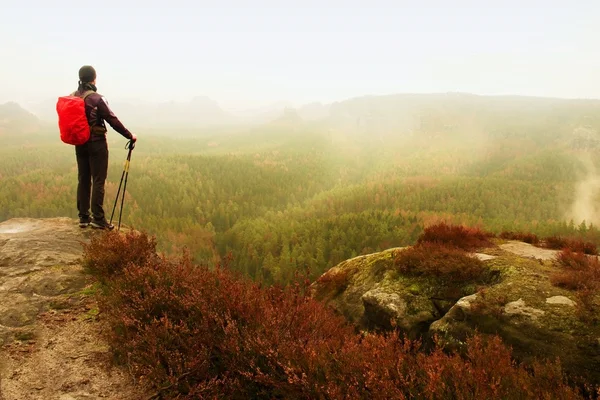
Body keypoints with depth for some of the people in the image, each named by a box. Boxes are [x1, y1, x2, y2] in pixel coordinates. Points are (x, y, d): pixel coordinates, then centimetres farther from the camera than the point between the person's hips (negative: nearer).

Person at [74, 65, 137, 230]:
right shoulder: (96, 99, -15)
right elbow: (113, 120, -13)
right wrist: (129, 135, -4)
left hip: (80, 143, 6)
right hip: (96, 143, -6)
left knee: (83, 179, 11)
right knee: (98, 180, -2)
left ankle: (83, 217, 16)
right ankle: (98, 218, -2)